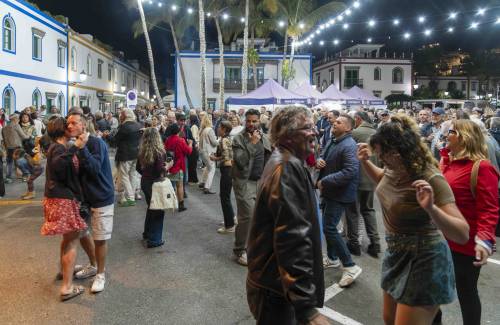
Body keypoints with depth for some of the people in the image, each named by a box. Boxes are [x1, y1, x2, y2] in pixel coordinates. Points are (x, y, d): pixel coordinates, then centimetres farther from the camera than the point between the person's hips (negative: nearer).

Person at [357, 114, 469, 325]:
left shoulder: (431, 179, -26)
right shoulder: (394, 168, -5)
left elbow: (463, 234, -29)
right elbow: (382, 180, 21)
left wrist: (430, 208, -46)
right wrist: (365, 162, 3)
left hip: (423, 262, -8)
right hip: (397, 255, 8)